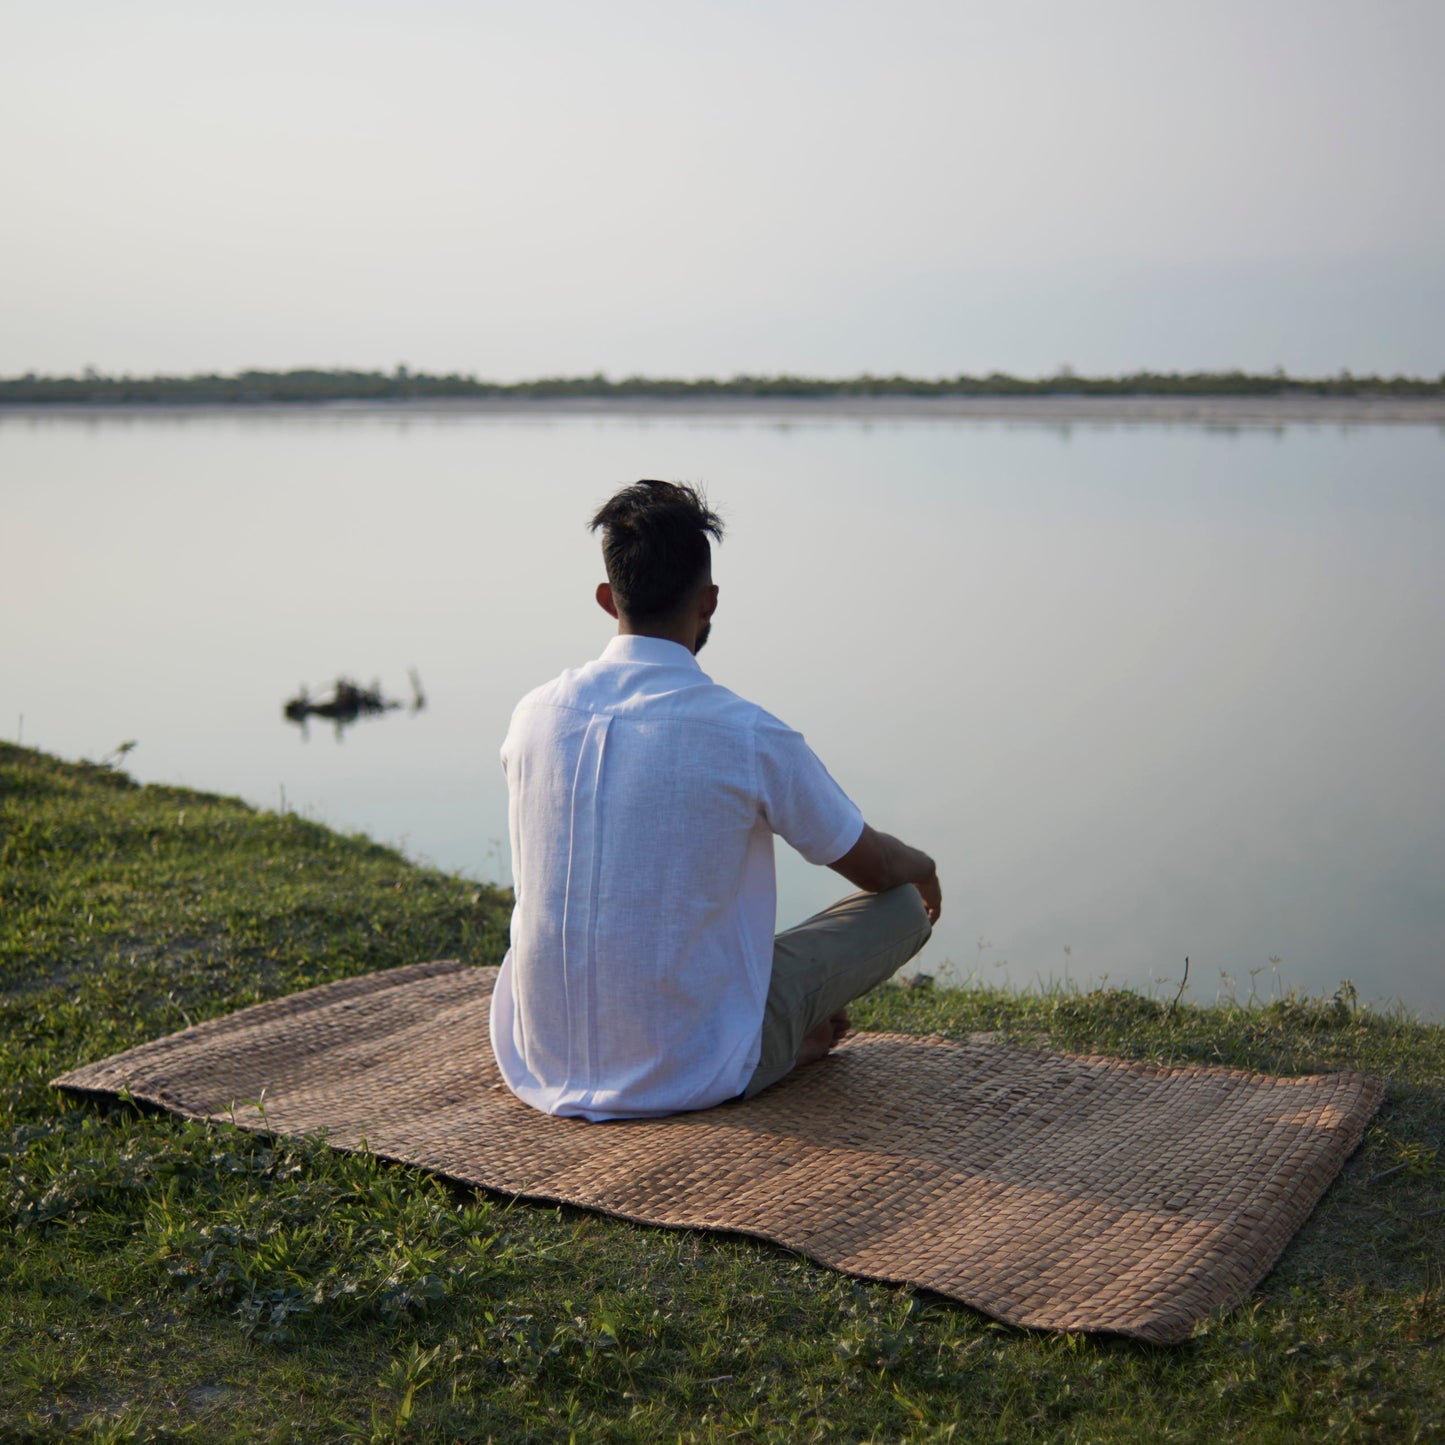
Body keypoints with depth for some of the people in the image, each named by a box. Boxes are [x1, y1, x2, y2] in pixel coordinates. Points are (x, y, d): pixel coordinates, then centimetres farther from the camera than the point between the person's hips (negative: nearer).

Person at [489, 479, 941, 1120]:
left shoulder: (535, 715, -4)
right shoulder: (750, 737, -17)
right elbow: (875, 868, 0)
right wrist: (921, 864, 26)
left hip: (541, 1062, 4)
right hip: (693, 1072, -4)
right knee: (902, 904, 9)